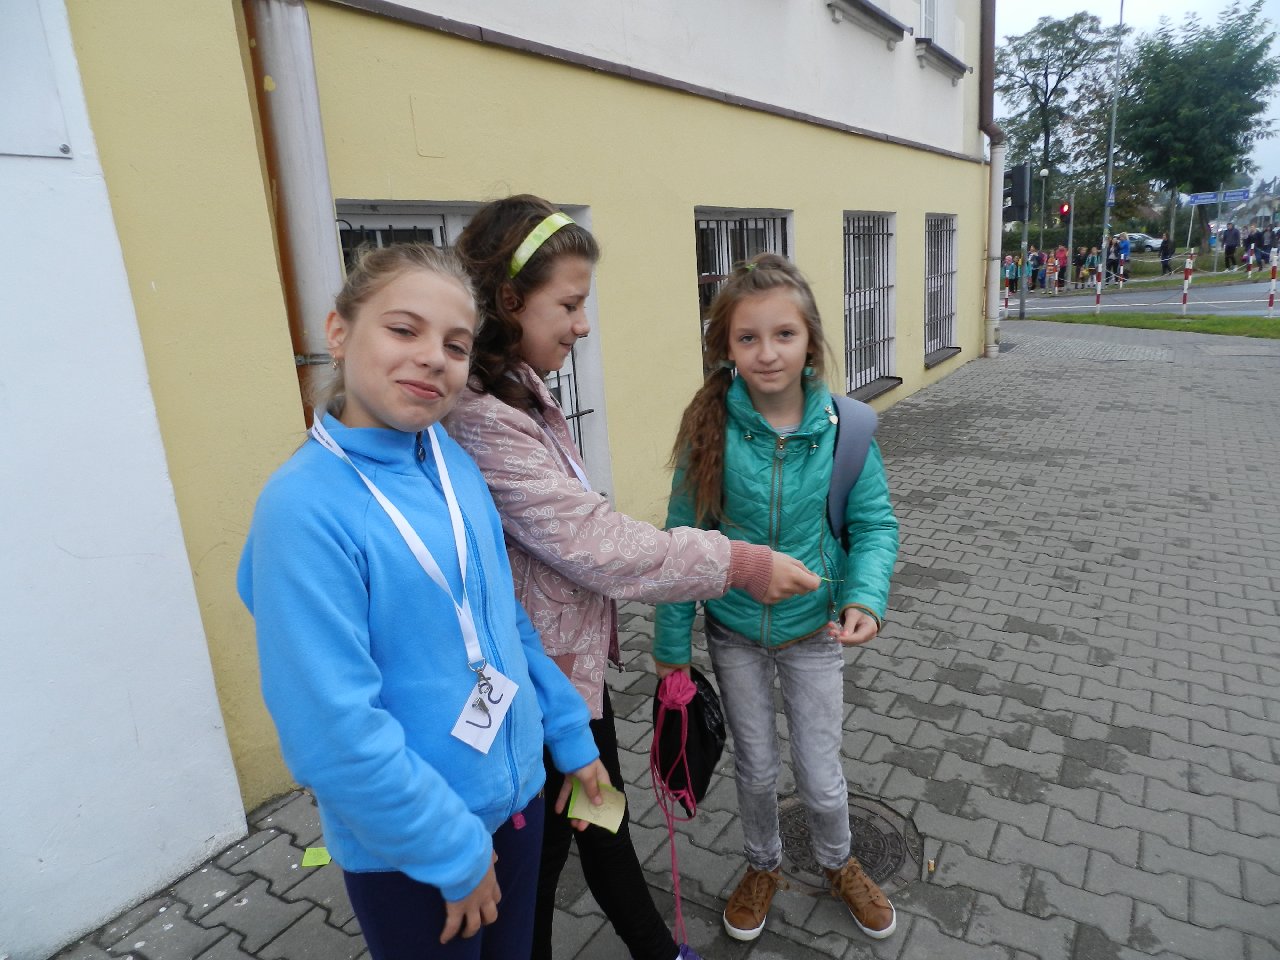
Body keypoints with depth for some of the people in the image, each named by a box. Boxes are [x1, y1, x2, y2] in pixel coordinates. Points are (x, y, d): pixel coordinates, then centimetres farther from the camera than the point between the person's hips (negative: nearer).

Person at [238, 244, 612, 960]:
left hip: (516, 793, 6)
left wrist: (570, 735, 10)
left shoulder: (455, 464, -4)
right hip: (407, 847, -6)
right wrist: (453, 849, -15)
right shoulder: (305, 507, -23)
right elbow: (333, 727, -24)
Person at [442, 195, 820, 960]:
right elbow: (594, 542, -27)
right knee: (539, 861, 16)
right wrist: (738, 564, -19)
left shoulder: (521, 392, 4)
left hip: (578, 662, 9)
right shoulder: (481, 421, -27)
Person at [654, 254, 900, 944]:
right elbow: (683, 538, -11)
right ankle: (763, 866, 51)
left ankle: (838, 864, 49)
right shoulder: (710, 428, -18)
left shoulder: (844, 428, -17)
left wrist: (866, 597, -26)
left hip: (813, 630, 0)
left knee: (819, 771, 15)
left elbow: (875, 523, -8)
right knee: (756, 766, 20)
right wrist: (672, 640, -7)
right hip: (733, 632, 0)